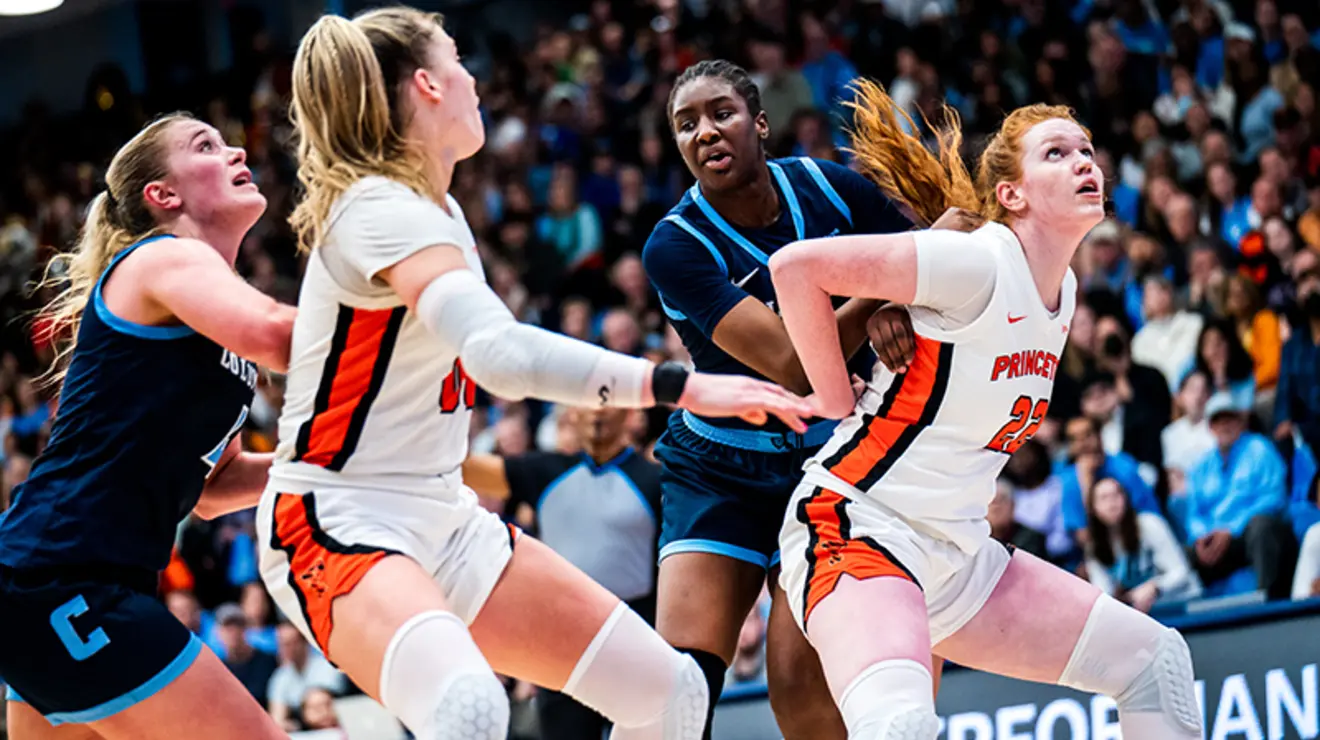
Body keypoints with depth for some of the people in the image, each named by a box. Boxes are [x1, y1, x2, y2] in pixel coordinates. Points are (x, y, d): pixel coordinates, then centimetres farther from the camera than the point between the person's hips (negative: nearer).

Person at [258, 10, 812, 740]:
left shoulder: (434, 208, 10)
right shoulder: (381, 210, -20)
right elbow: (502, 353, -37)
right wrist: (680, 386, -37)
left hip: (442, 524, 10)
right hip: (339, 527, -10)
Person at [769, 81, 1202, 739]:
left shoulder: (1063, 289, 11)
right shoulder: (977, 262, -15)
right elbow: (795, 265, -19)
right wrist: (839, 403, -11)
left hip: (958, 555, 9)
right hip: (859, 528, -9)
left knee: (1156, 659, 9)